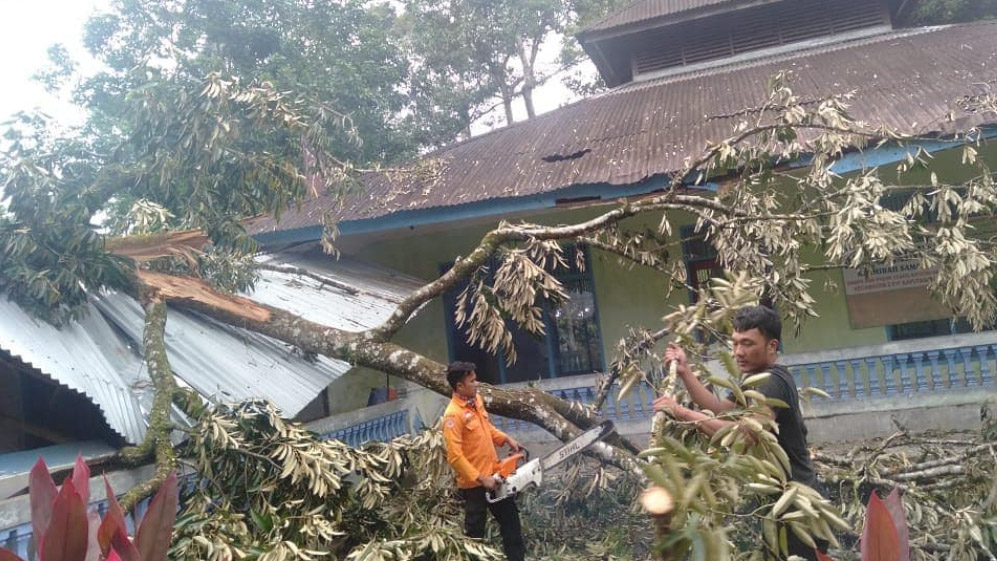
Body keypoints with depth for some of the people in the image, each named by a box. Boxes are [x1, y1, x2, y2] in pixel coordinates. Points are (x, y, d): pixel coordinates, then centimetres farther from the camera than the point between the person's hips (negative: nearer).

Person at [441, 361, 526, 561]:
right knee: (476, 530, 9)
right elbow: (455, 456, -26)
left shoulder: (477, 399, 2)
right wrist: (480, 478, -23)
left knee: (510, 518, 20)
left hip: (494, 474, 8)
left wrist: (506, 438, 3)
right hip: (474, 483, -8)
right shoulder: (453, 415, -24)